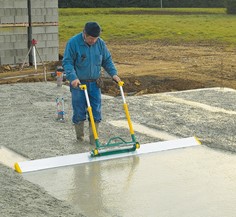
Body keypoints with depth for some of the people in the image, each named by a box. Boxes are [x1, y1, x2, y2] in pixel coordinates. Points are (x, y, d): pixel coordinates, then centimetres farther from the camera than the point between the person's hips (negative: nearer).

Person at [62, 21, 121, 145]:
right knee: (79, 112, 2)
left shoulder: (100, 43, 0)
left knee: (96, 112, 3)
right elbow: (67, 62, -12)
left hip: (94, 84, 3)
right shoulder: (73, 43, -12)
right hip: (78, 83, -3)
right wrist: (73, 77, -26)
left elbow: (107, 60, 11)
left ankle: (94, 139, 14)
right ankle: (80, 137, 21)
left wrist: (113, 73, -4)